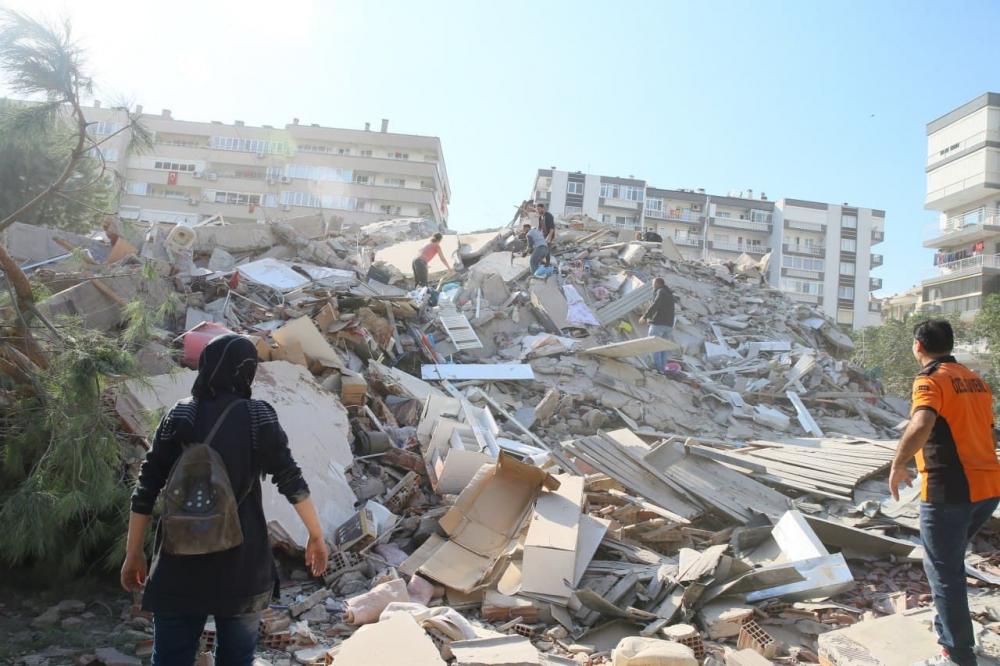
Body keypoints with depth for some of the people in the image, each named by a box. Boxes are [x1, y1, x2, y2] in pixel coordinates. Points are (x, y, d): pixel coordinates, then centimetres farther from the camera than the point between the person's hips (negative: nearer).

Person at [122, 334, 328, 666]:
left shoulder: (179, 416, -1)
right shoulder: (258, 416, -5)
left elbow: (146, 490, -1)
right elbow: (291, 482, -5)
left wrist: (133, 554, 9)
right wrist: (316, 536, 6)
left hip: (180, 563, 1)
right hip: (242, 563, -1)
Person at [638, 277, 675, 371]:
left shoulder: (660, 291, -5)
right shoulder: (669, 294, 23)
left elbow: (655, 305, -21)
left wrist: (645, 316, -25)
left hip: (658, 324, -9)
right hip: (668, 325, 9)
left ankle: (656, 366, -18)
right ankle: (663, 367, 3)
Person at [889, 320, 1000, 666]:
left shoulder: (931, 380, -12)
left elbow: (921, 425, -31)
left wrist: (898, 465, -20)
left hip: (949, 491, -8)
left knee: (943, 570, 3)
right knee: (949, 561, 25)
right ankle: (949, 628, 36)